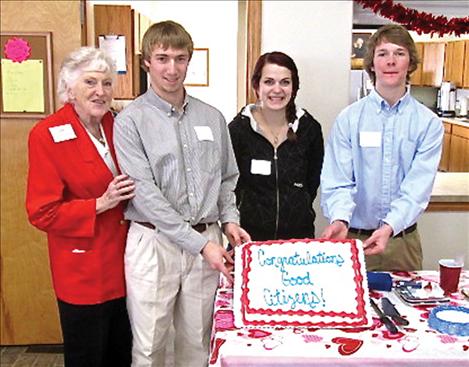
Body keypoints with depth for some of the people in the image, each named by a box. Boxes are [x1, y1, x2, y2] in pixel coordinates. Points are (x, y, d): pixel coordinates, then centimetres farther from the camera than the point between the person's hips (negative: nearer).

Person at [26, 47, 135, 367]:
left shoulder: (117, 125, 3)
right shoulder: (47, 135, -14)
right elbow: (43, 213, -15)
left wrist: (130, 194, -1)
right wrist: (101, 204, -21)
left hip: (124, 262, 5)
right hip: (83, 271, -5)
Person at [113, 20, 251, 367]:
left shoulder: (212, 117, 8)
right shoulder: (131, 120, -6)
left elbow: (227, 178, 18)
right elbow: (145, 194, -13)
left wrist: (229, 219, 0)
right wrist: (199, 243, -16)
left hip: (206, 240, 4)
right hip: (154, 243, -3)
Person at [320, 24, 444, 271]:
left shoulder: (428, 123, -2)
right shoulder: (348, 119, -3)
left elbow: (417, 186, -12)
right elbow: (338, 182, -9)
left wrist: (390, 227, -27)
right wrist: (339, 219, -29)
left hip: (402, 240, 1)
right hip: (353, 238, -1)